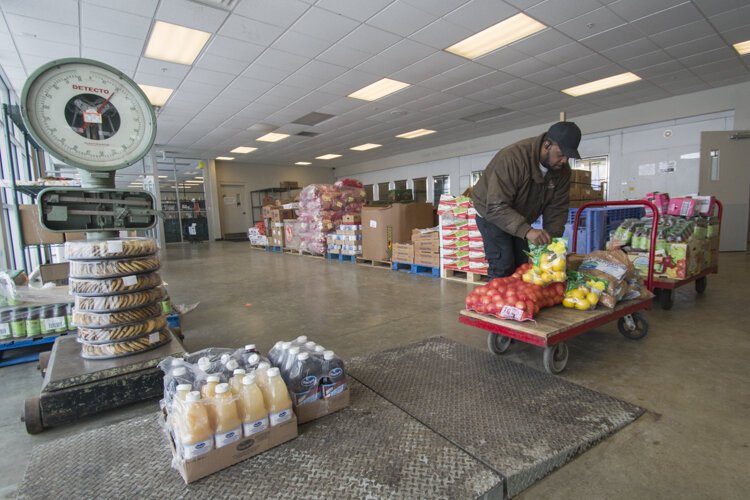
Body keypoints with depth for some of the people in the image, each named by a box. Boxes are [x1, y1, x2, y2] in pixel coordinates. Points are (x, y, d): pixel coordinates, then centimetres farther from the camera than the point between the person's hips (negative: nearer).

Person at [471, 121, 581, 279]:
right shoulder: (512, 158, -34)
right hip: (492, 214, -6)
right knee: (503, 268, -14)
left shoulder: (562, 170, -12)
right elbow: (497, 207, -39)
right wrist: (527, 231, -50)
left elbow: (557, 208, -7)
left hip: (522, 219, 7)